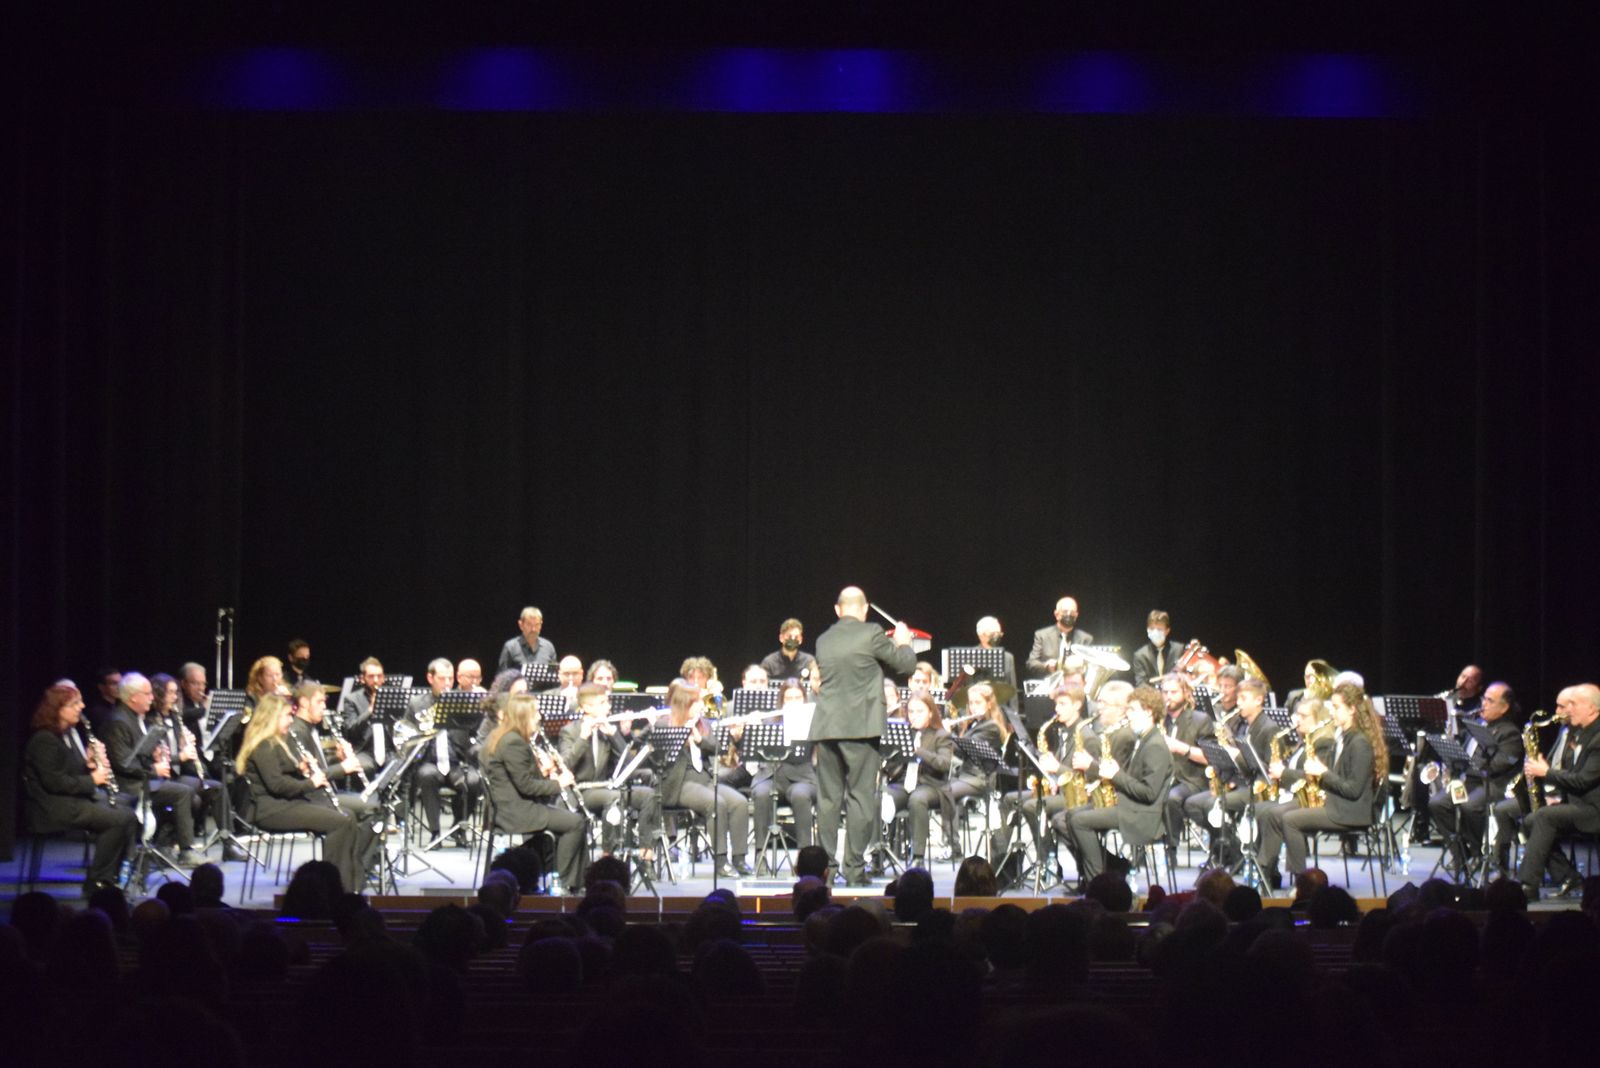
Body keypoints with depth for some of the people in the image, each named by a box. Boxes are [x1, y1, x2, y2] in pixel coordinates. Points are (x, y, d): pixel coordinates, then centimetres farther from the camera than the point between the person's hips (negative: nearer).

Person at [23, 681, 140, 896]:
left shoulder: (70, 733, 14)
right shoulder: (44, 740, -14)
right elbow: (54, 782, -20)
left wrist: (90, 764, 1)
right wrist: (92, 780, -14)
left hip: (77, 798, 10)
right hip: (54, 808, -10)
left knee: (129, 814, -4)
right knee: (119, 819, -22)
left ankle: (111, 875, 0)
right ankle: (96, 883, -12)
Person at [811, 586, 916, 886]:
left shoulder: (823, 640, 11)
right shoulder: (871, 634, -5)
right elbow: (905, 664, 0)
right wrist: (902, 641, 23)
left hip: (825, 726, 5)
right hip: (860, 726, -5)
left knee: (828, 798, 8)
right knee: (860, 796, -1)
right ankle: (854, 867, -4)